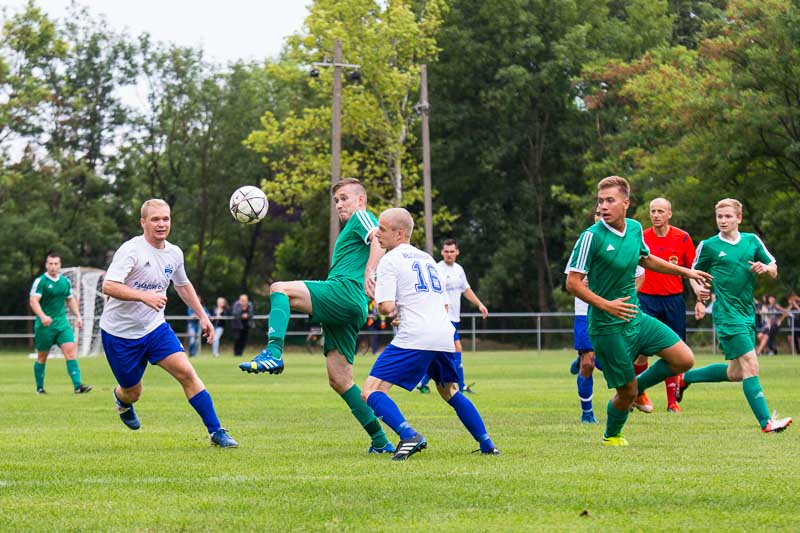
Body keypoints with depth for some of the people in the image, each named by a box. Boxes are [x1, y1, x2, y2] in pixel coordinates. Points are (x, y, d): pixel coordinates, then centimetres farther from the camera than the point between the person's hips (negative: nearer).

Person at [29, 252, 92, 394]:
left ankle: (77, 385, -18)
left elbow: (71, 300, 23)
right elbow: (33, 301, -18)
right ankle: (39, 388, 22)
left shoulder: (65, 281, 8)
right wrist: (42, 316, -33)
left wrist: (77, 316, 14)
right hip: (45, 325, -4)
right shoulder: (40, 281, -9)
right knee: (42, 357, 7)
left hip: (62, 323, 4)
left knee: (71, 351, -11)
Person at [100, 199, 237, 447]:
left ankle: (216, 432, -10)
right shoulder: (131, 250, -19)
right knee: (132, 392, 7)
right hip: (120, 333, -4)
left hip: (155, 327, 4)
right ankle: (121, 399, 47)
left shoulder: (174, 253, 2)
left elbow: (183, 286, 22)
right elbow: (108, 287, -30)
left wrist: (203, 316, 18)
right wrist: (144, 296, -41)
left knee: (186, 372, -14)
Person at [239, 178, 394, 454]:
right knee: (339, 380, 5)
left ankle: (273, 353, -41)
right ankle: (381, 442, 5)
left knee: (279, 288, -20)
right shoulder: (350, 230, 36)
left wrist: (369, 272, -30)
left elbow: (379, 238, -15)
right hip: (347, 309, 10)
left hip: (345, 291, -10)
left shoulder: (362, 217, 7)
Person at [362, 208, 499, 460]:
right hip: (445, 337, 8)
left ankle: (409, 435, -28)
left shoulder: (390, 260, 0)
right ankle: (487, 445, 25)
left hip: (413, 338, -8)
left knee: (371, 391, -7)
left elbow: (386, 306, -10)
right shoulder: (428, 259, 24)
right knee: (451, 392, 28)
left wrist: (394, 310, 13)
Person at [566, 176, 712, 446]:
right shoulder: (591, 236, -18)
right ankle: (611, 436, 29)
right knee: (626, 391, 0)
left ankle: (637, 387, 22)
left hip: (637, 318, 7)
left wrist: (684, 271, 26)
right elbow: (573, 282, -17)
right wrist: (606, 305, -25)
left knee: (684, 359, -1)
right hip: (607, 327, -7)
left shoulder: (635, 228, 3)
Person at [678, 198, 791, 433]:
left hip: (748, 312, 6)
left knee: (735, 373, 14)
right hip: (727, 314, -6)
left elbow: (774, 271, 12)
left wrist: (765, 268, -10)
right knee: (750, 365, -16)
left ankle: (686, 378, 34)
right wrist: (700, 299, 1)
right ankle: (766, 422, -19)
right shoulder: (708, 246, -2)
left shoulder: (752, 241, 8)